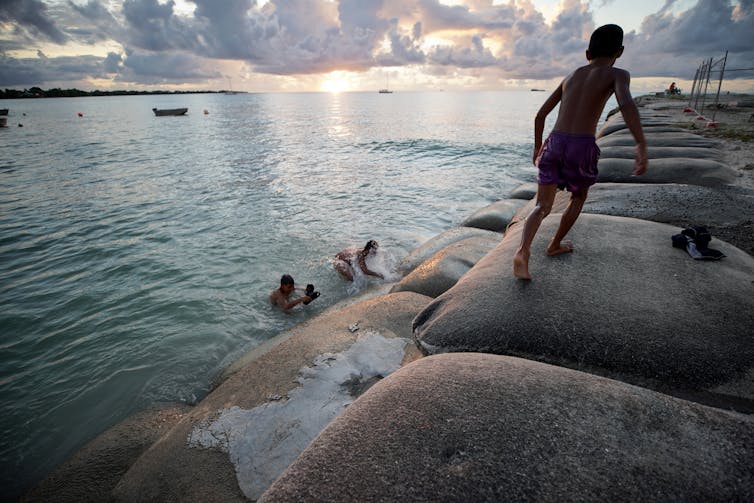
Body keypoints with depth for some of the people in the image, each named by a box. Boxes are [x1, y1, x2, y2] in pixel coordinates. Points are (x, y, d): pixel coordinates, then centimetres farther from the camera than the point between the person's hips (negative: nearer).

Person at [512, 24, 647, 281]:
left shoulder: (569, 77, 20)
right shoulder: (617, 74, 5)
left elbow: (540, 116, 19)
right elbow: (626, 103, -18)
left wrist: (537, 147, 30)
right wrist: (642, 146, -25)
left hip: (554, 144, 3)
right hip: (582, 148, -3)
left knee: (542, 208, 2)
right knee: (578, 197, 25)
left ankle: (523, 251, -24)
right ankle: (555, 244, 34)